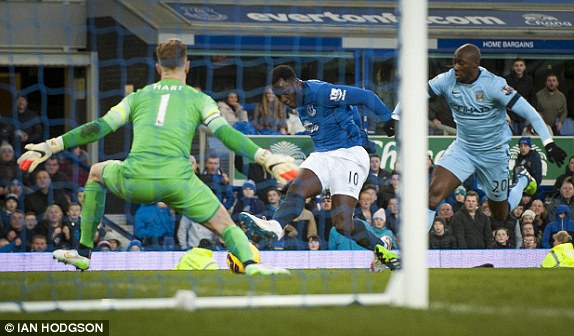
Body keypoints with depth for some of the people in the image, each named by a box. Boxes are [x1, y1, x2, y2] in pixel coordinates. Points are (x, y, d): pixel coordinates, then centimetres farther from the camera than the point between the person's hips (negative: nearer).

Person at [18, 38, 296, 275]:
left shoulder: (137, 97, 22)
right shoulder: (199, 99, 17)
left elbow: (98, 128, 17)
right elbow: (225, 133, 3)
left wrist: (51, 146, 22)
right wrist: (265, 158, 3)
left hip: (135, 181, 2)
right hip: (177, 181, -2)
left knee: (97, 172, 34)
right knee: (225, 225, 11)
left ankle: (83, 253, 31)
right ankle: (251, 264, -21)